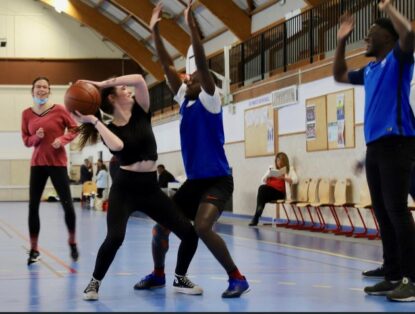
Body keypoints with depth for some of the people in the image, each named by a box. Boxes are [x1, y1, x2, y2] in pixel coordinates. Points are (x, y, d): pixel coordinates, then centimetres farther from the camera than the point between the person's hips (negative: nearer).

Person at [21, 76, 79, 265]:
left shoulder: (59, 110, -5)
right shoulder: (27, 114, 4)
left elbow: (74, 129, 4)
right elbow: (26, 140, 8)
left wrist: (62, 139, -13)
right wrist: (36, 138, -13)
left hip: (58, 163, -2)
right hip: (37, 163, 3)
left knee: (67, 205, -4)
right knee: (33, 206, -2)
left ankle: (72, 243, 19)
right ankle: (34, 250, 7)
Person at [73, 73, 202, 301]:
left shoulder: (140, 113, 7)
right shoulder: (108, 129, 0)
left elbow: (139, 80, -9)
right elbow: (117, 146, -25)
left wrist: (103, 83, -10)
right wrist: (94, 121, -19)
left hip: (150, 188, 4)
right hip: (124, 188, -4)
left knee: (189, 233, -3)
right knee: (115, 237, -26)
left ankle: (180, 279, 20)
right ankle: (94, 283, -3)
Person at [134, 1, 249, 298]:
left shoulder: (210, 101, -8)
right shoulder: (185, 100, 10)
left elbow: (203, 64, -21)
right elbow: (168, 66, 8)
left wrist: (192, 27, -26)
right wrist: (155, 30, 3)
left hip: (217, 179, -8)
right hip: (194, 180, 8)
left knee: (202, 227, -25)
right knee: (162, 224, 7)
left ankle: (237, 278, -13)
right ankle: (158, 274, 28)